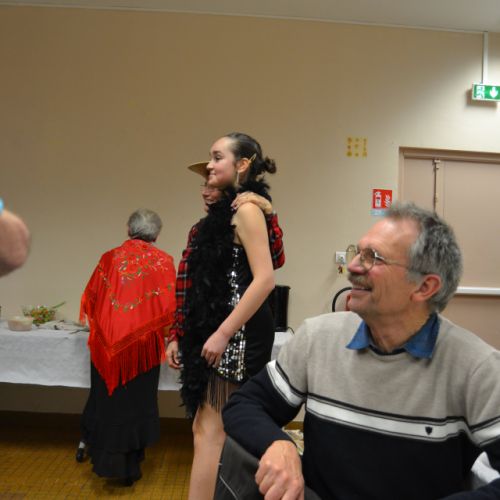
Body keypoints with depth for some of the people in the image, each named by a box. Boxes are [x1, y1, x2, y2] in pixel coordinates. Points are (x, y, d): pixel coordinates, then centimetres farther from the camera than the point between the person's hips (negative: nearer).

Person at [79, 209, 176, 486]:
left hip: (108, 341, 2)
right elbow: (170, 305, -4)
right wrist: (168, 336, 12)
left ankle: (106, 460, 25)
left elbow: (91, 299, 10)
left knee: (107, 398, 16)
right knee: (137, 401, 9)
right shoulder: (163, 261, -4)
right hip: (143, 341, -2)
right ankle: (129, 467, 17)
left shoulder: (109, 258, 3)